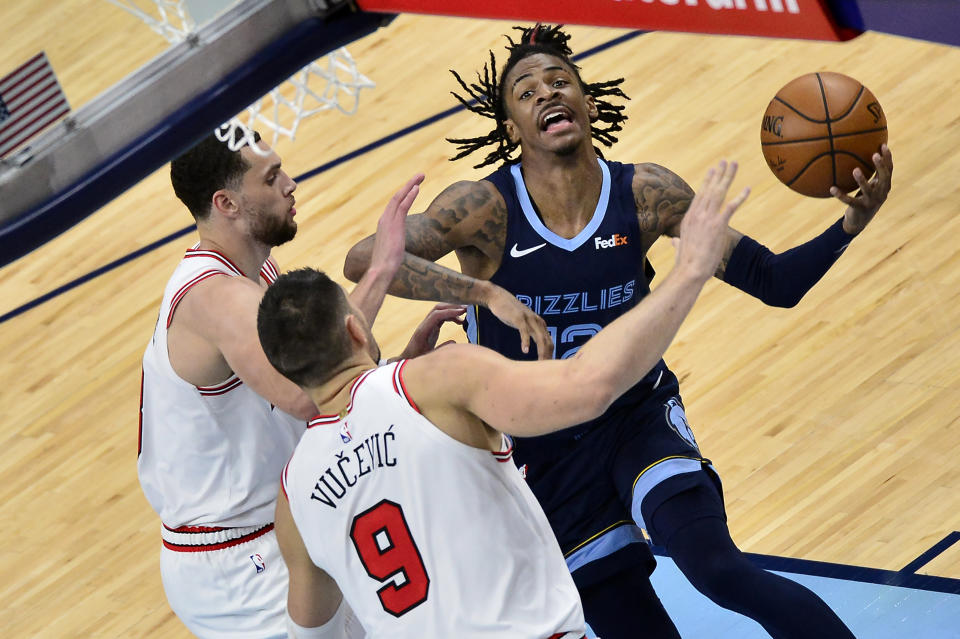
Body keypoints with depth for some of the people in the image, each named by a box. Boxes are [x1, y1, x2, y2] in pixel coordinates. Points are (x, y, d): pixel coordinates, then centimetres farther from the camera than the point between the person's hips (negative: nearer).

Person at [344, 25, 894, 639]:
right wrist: (488, 293, -41)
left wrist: (850, 225, -25)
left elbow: (774, 282, -7)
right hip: (543, 453, 0)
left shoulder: (645, 194, -11)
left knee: (716, 568, -27)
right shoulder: (488, 208, -18)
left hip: (639, 417, 0)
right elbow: (364, 260, -32)